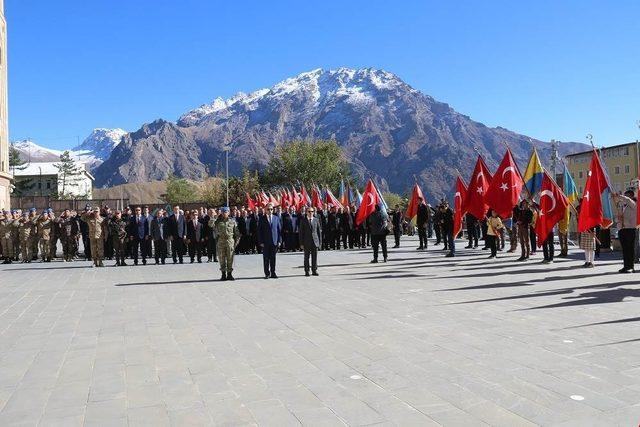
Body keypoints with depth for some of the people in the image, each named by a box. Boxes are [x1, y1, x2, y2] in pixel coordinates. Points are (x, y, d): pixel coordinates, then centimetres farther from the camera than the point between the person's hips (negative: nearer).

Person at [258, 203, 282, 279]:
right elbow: (259, 231, -1)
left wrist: (279, 240, 0)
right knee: (266, 258, 3)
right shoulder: (262, 219, 1)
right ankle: (267, 273, 11)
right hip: (265, 242, -1)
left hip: (274, 241, 2)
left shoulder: (276, 218, 7)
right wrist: (261, 242, -7)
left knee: (273, 258, 6)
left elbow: (279, 230, 7)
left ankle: (273, 273, 14)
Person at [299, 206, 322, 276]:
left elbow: (319, 231, 9)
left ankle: (314, 271, 12)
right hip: (306, 242, -1)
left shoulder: (316, 220, 7)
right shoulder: (303, 220, 1)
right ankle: (307, 271, 11)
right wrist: (301, 243, -4)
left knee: (315, 257, 4)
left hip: (315, 242, 2)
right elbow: (301, 232, 1)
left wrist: (320, 242, 4)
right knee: (306, 257, 3)